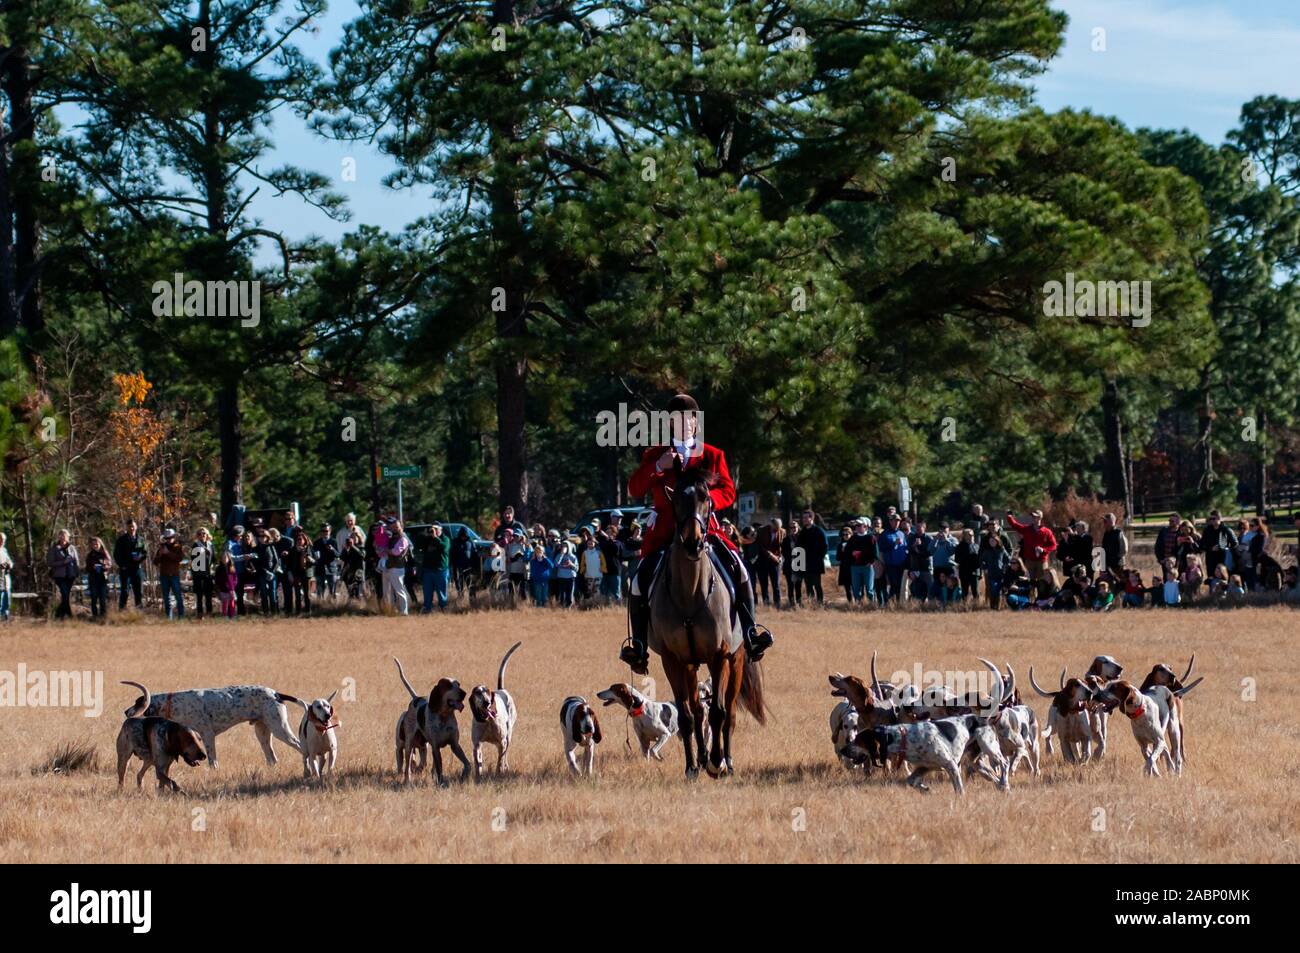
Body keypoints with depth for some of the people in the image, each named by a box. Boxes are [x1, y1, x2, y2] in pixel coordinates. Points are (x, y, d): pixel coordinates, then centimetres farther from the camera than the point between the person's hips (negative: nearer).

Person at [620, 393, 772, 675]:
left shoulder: (713, 456, 10)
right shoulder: (655, 456, 11)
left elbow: (728, 492, 3)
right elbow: (634, 489, 1)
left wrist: (708, 498, -19)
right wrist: (658, 467, -14)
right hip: (665, 533, 0)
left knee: (737, 567, -21)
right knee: (641, 580, -18)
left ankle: (750, 633, -13)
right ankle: (638, 646, -5)